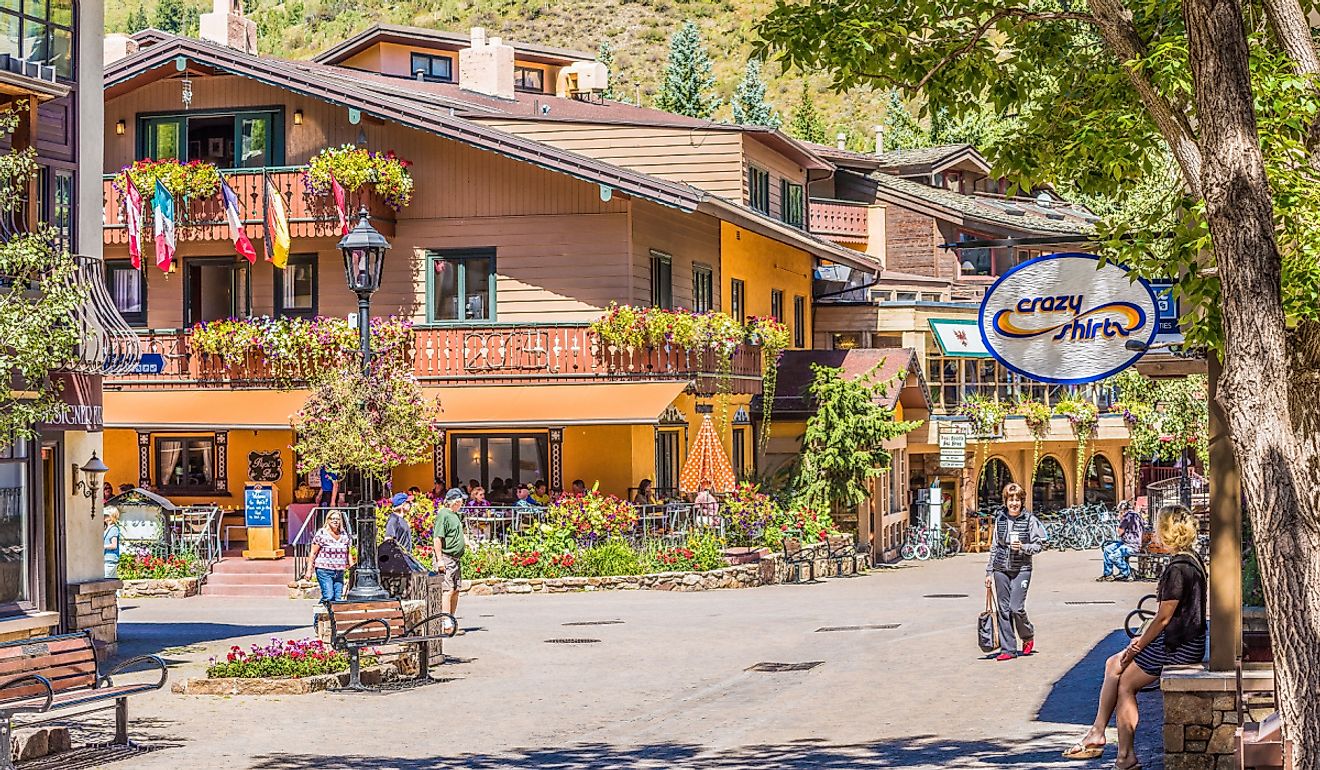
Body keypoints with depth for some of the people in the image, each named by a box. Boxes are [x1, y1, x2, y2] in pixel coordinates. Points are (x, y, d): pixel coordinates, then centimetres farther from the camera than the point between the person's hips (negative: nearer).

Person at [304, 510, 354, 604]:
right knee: (328, 597, -15)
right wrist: (309, 570, -6)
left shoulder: (345, 535, 12)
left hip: (339, 572, 5)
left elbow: (349, 554, 18)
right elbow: (313, 553, -2)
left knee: (338, 598, 1)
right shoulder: (321, 534, -2)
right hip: (324, 571, -5)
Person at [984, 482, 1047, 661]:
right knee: (1004, 609, 4)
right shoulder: (1000, 519, 7)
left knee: (1016, 608, -11)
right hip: (1001, 570, 4)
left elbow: (1040, 545, -1)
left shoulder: (1030, 520, -3)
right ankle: (1007, 649, 10)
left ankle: (1028, 635, 19)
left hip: (1021, 569, -4)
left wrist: (1023, 547, -19)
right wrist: (989, 572, 11)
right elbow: (994, 546, 12)